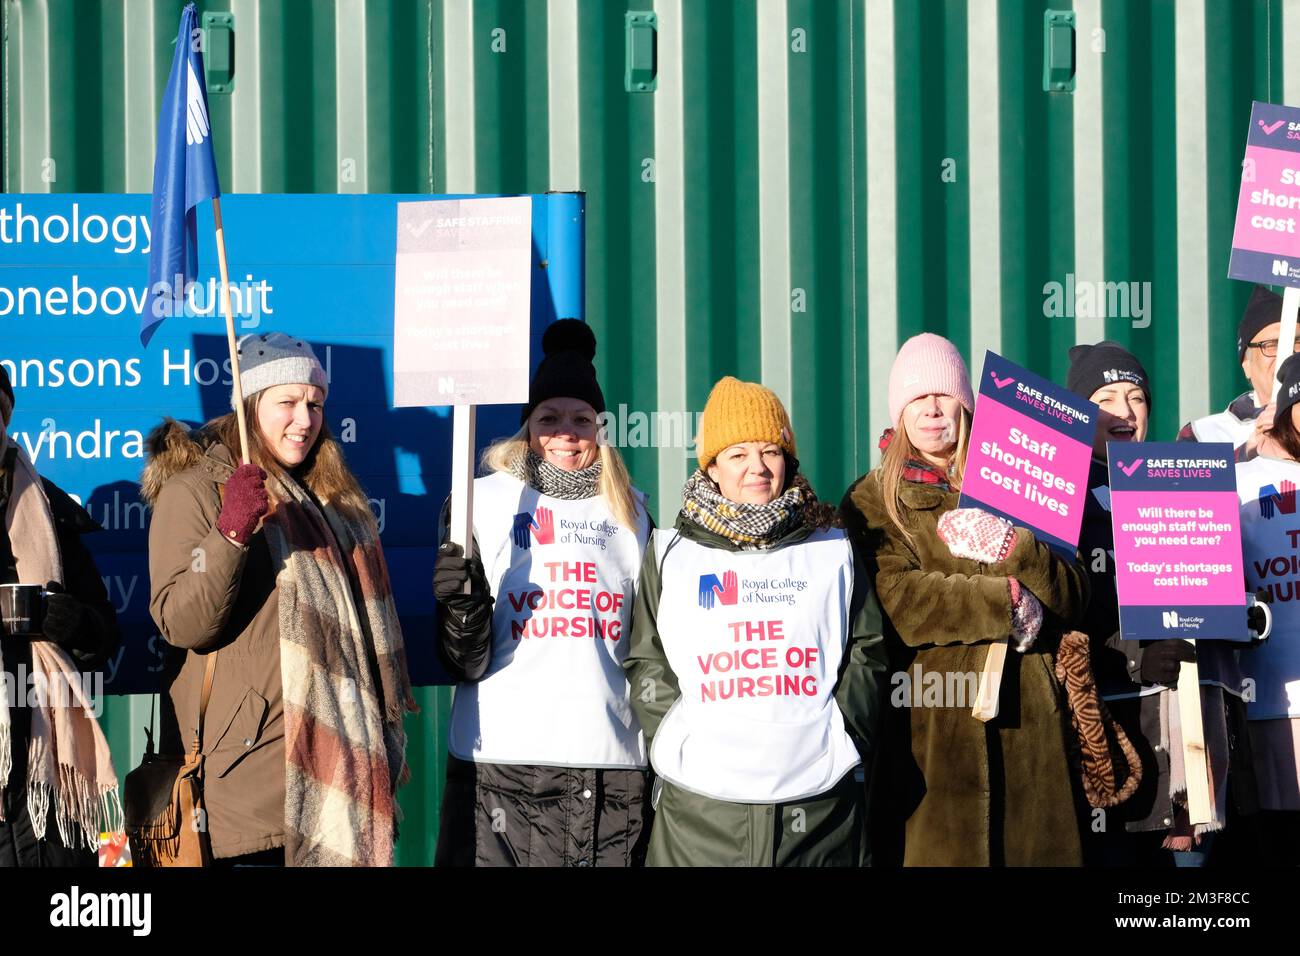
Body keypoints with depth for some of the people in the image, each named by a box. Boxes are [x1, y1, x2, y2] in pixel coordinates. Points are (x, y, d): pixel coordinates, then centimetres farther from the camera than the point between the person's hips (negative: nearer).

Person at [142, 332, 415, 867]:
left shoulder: (330, 493, 20)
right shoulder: (196, 488, -4)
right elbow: (180, 625, -13)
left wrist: (387, 740, 22)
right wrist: (230, 533, -26)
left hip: (337, 758, 7)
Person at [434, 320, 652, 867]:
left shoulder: (629, 510, 12)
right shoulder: (482, 500, 3)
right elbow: (464, 664, -1)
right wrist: (461, 606, -20)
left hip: (611, 764, 3)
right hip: (501, 761, -2)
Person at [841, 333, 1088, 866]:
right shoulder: (873, 501, 7)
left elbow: (1073, 596, 5)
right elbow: (898, 602, -10)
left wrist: (1012, 549, -12)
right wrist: (1006, 603, -11)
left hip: (1027, 714, 3)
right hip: (934, 718, -3)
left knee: (1033, 848, 1)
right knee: (943, 851, -5)